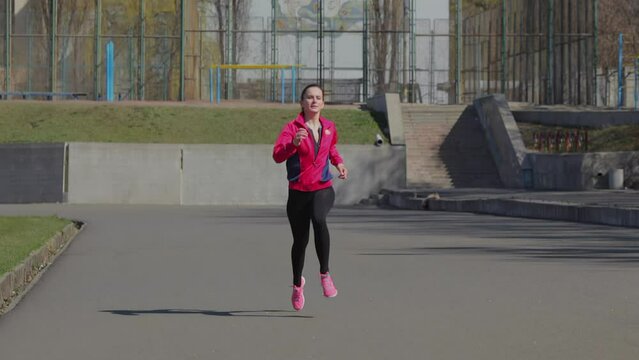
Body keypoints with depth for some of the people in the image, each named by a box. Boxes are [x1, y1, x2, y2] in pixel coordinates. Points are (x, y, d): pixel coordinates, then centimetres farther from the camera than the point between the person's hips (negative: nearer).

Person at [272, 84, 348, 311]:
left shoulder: (329, 128, 5)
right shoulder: (292, 128, -8)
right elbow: (277, 156, -23)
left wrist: (338, 162, 9)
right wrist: (294, 143, -41)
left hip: (323, 189, 1)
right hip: (298, 192, -1)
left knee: (319, 219, -32)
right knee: (300, 240, 8)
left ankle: (324, 273, -21)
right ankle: (297, 284, 35)